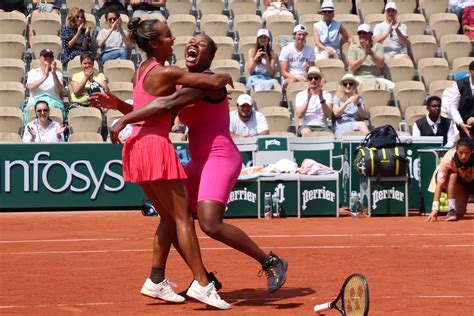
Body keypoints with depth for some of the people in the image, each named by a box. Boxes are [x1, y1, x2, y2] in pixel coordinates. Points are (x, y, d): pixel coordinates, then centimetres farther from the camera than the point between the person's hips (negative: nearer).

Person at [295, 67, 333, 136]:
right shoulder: (301, 95, 11)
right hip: (306, 126, -1)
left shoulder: (326, 95, 12)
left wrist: (321, 99, -17)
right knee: (306, 132, -37)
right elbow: (299, 115, -4)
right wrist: (308, 98, -14)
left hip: (322, 127, 1)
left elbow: (329, 115, -3)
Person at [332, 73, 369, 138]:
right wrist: (347, 102, -15)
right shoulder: (337, 98, 14)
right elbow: (336, 114, -3)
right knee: (362, 124, -34)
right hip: (341, 127, -3)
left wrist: (358, 104, -9)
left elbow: (364, 116, 8)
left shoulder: (359, 99, 21)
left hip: (355, 124, 3)